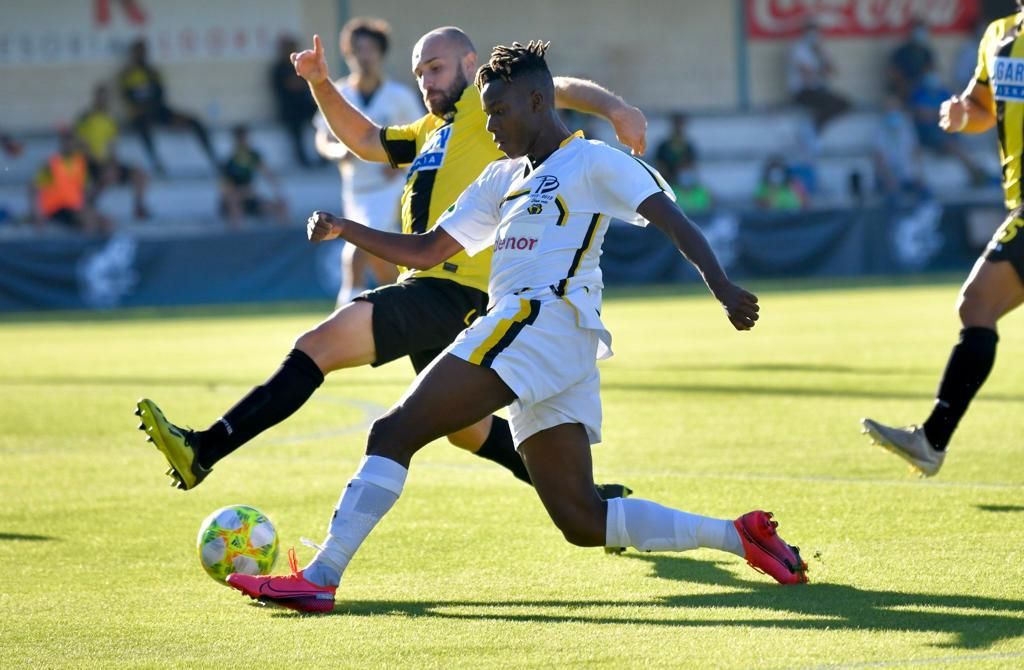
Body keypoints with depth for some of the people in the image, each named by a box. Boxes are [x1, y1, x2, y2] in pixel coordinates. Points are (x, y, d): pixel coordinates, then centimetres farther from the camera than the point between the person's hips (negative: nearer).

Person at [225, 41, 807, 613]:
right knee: (583, 520, 1)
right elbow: (426, 252, 30)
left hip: (543, 321, -9)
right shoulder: (502, 180, 28)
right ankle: (738, 535, 0)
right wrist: (344, 230, 17)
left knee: (394, 433, -13)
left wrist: (723, 288, -21)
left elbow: (674, 221, -6)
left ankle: (320, 578, -19)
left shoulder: (593, 161, 3)